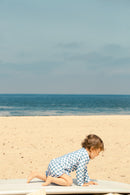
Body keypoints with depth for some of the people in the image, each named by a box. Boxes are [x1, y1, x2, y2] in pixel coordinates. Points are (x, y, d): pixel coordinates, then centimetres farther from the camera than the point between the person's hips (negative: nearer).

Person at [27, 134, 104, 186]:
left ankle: (36, 174, 24)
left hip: (54, 164, 11)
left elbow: (84, 169, 26)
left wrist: (88, 181, 24)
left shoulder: (83, 152, 15)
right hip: (57, 166, -11)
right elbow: (80, 170, -19)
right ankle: (51, 179, -18)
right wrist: (81, 183, -10)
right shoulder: (85, 156, -17)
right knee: (69, 181, -25)